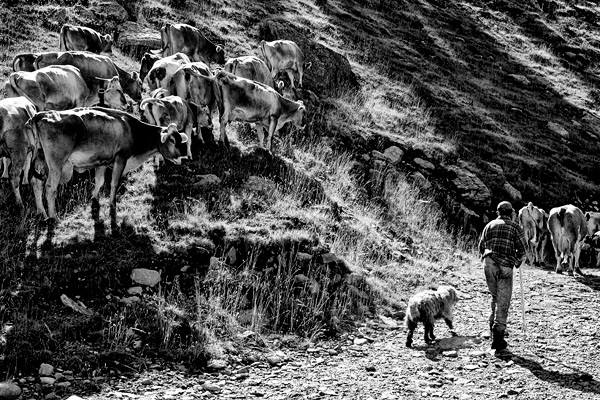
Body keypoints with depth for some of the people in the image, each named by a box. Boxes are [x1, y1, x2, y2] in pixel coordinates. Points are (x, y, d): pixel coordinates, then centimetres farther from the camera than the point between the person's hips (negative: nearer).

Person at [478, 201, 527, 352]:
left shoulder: (489, 225, 14)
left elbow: (481, 247, 14)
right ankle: (498, 336, -6)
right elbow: (522, 250, 1)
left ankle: (493, 325, 19)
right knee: (503, 301, -1)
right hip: (505, 266, -3)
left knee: (495, 297, 20)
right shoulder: (515, 227, 5)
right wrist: (517, 262, 19)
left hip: (489, 264, 3)